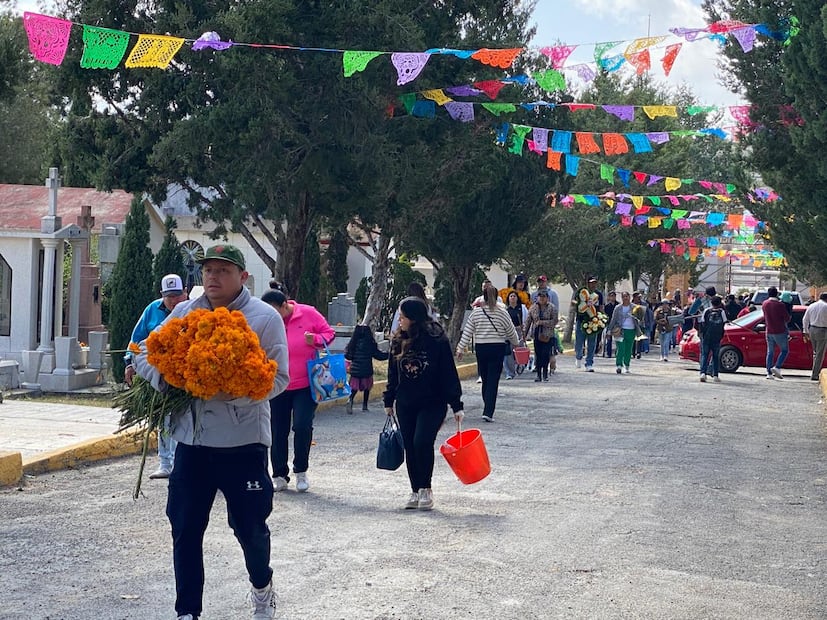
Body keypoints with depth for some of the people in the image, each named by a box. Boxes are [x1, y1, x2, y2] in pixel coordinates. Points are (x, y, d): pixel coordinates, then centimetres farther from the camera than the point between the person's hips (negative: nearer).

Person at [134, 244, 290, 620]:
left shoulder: (265, 318, -5)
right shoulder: (183, 313, 7)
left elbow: (278, 377, -10)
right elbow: (144, 354, 9)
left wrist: (235, 393, -24)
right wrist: (165, 379, -12)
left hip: (243, 441, -3)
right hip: (192, 440, 3)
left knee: (249, 526, 9)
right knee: (185, 528, 5)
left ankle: (262, 587, 38)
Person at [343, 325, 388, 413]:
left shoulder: (353, 343, -3)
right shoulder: (370, 343, -12)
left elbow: (348, 356, 3)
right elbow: (378, 355, -6)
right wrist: (388, 354, 8)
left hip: (355, 369, 2)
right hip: (367, 369, -2)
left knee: (354, 388, 10)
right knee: (367, 388, 14)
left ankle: (350, 399, -17)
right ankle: (364, 406, 15)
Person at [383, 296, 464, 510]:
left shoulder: (437, 340, -10)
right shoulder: (398, 341, 4)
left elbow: (449, 373, -8)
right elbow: (393, 374, 13)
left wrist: (456, 405, -9)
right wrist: (389, 401, 14)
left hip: (432, 403, -5)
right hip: (405, 405, 5)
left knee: (422, 442, -18)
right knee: (410, 447, 6)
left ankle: (426, 489, -1)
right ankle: (415, 492, 18)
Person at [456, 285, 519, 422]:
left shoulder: (476, 312, 1)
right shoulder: (502, 313, -3)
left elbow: (467, 332, 1)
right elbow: (511, 332, 7)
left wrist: (460, 348, 7)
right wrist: (516, 344, 26)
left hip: (480, 348, 2)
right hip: (497, 349, -2)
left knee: (485, 380, 14)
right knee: (493, 381, -3)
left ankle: (488, 410, 22)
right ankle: (488, 412, -12)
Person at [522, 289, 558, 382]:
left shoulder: (552, 308, -2)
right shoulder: (533, 308, 7)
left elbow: (554, 321, -7)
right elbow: (528, 321, 9)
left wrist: (542, 322, -16)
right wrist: (524, 333, 4)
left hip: (548, 335, -3)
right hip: (537, 335, 3)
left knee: (546, 355, -7)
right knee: (538, 355, 3)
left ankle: (545, 374, 4)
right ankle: (539, 375, 8)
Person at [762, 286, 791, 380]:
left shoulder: (764, 304, 2)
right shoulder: (780, 305, -14)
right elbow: (787, 318, -8)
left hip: (769, 332, 5)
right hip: (780, 332, -5)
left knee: (770, 352, 10)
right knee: (784, 350, 8)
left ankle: (769, 373, 7)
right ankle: (777, 367, -9)